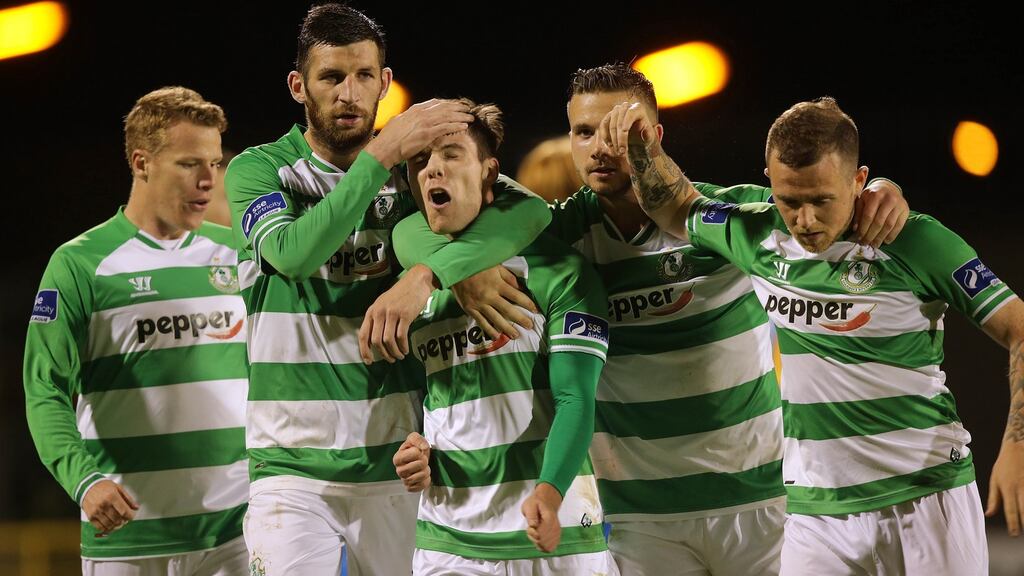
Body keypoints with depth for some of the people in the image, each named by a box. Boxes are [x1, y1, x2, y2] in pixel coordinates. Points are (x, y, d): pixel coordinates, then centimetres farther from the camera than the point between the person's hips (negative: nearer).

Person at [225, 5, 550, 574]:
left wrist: (424, 276, -28)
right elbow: (293, 252, -19)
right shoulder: (259, 170, 2)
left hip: (397, 460, 2)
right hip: (292, 466, -2)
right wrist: (382, 155, -23)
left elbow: (531, 211, -14)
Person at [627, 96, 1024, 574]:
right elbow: (675, 207, 22)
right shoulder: (758, 237, 3)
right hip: (817, 511, 3)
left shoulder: (916, 243, -10)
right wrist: (643, 144, 3)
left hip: (927, 499, -3)